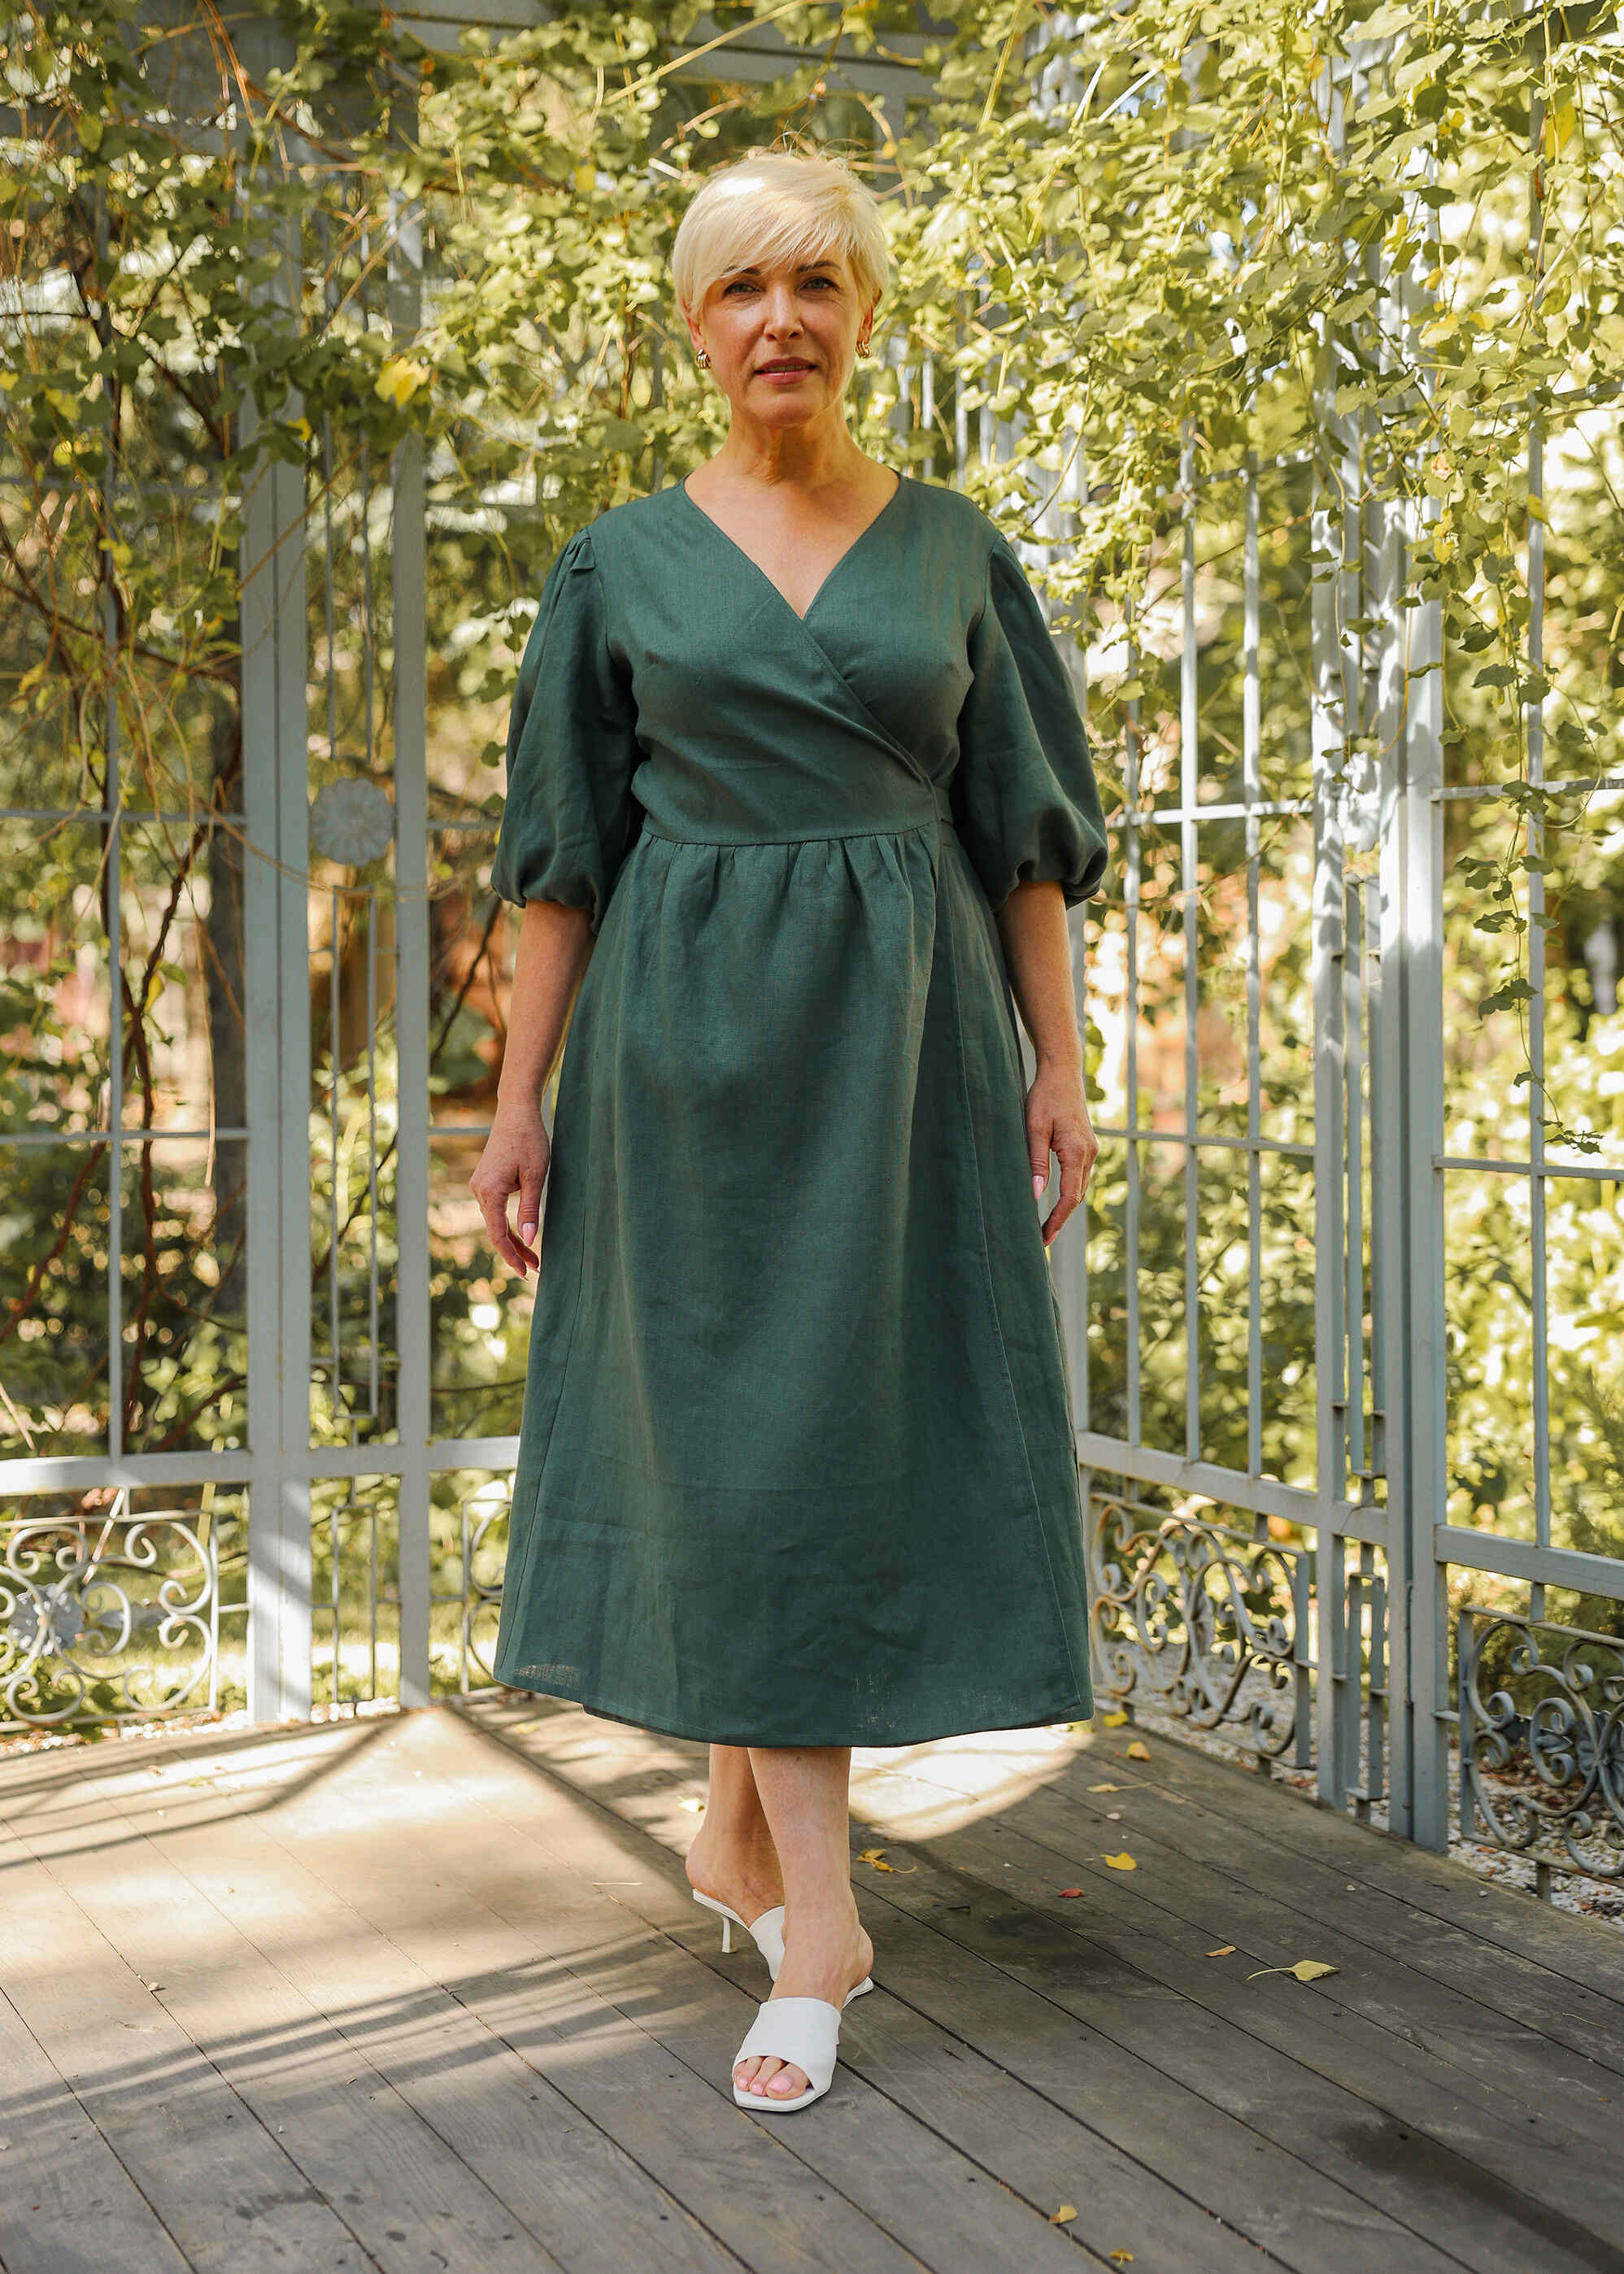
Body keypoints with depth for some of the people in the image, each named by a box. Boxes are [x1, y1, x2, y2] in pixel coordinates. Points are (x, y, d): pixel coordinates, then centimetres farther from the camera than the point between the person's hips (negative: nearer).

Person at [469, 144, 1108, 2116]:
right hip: (695, 1032, -1)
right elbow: (563, 848, 5)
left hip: (901, 1035, 2)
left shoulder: (953, 548, 9)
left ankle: (743, 1822, 24)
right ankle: (815, 1918, -2)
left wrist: (1058, 1059, 0)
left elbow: (1020, 821, 8)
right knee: (742, 1432, -6)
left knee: (871, 1417, 3)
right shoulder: (621, 563, 6)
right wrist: (518, 1098, 0)